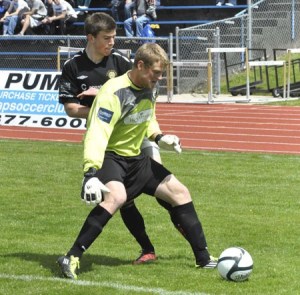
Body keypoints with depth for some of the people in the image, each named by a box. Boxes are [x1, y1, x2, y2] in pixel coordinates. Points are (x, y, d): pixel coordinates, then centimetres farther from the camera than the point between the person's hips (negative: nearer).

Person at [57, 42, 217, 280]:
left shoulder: (151, 88, 1)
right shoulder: (114, 93, -25)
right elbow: (97, 135, -35)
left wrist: (158, 137, 4)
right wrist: (91, 173, -46)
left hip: (136, 157, 8)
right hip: (109, 156, -8)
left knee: (179, 192, 6)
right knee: (117, 196, -36)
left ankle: (204, 258, 18)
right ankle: (72, 259, -33)